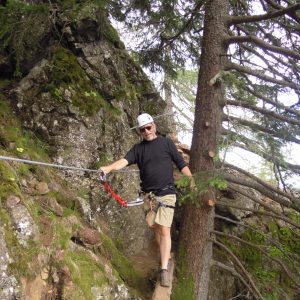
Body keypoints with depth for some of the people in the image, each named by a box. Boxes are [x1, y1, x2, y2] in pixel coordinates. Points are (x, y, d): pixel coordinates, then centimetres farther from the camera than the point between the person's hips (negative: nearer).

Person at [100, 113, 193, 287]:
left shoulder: (166, 143, 4)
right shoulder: (138, 148, 9)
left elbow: (182, 164, 3)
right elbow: (124, 161, -8)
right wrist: (109, 168, -26)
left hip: (166, 193, -3)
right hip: (148, 194, 4)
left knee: (164, 229, -10)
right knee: (155, 227, 9)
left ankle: (164, 270, -8)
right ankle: (166, 256, 28)